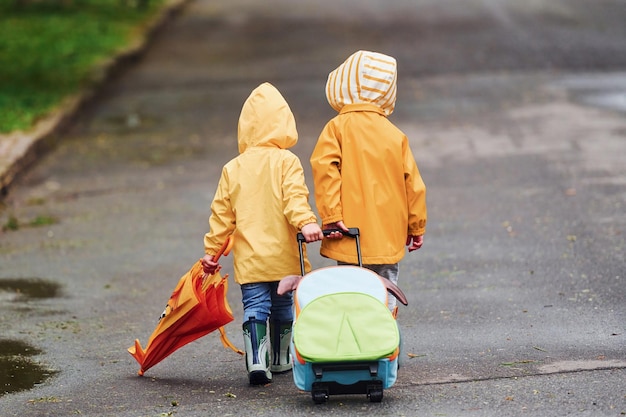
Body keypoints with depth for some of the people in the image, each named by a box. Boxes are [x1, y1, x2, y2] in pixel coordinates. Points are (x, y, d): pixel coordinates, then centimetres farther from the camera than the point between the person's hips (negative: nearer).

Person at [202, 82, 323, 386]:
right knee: (283, 308, 15)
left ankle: (257, 362, -17)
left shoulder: (232, 169, 4)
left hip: (249, 259, 1)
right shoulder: (287, 162, -4)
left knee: (255, 308, 0)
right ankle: (280, 359, 27)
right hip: (284, 257, -1)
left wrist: (211, 250, 13)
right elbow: (294, 196, -21)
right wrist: (306, 222, -31)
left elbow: (222, 214, 6)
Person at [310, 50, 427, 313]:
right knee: (385, 301, 7)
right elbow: (412, 182, 9)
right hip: (388, 240, 2)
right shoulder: (395, 134, 7)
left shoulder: (337, 127, -1)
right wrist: (416, 226, 19)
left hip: (350, 237, -2)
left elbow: (325, 169, -17)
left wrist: (331, 216, -17)